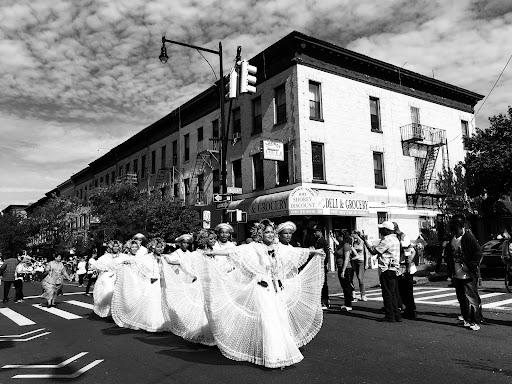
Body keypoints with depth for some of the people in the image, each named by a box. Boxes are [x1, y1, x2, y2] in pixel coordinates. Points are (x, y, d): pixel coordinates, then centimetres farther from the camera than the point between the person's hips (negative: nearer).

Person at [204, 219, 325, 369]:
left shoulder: (279, 248, 9)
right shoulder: (254, 248, -7)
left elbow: (297, 251, 20)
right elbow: (235, 251, -15)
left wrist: (315, 251, 27)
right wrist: (214, 252, -24)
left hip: (278, 290, 5)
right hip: (262, 290, -5)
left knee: (282, 320, 6)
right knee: (268, 321, -6)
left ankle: (283, 353, 20)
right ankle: (272, 356, 4)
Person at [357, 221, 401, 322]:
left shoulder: (386, 240, -17)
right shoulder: (395, 239, 14)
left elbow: (373, 251, -16)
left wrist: (364, 240, -10)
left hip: (386, 270, -9)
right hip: (394, 269, 9)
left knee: (387, 293, -2)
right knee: (393, 293, 14)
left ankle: (390, 316, 3)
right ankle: (397, 315, 19)